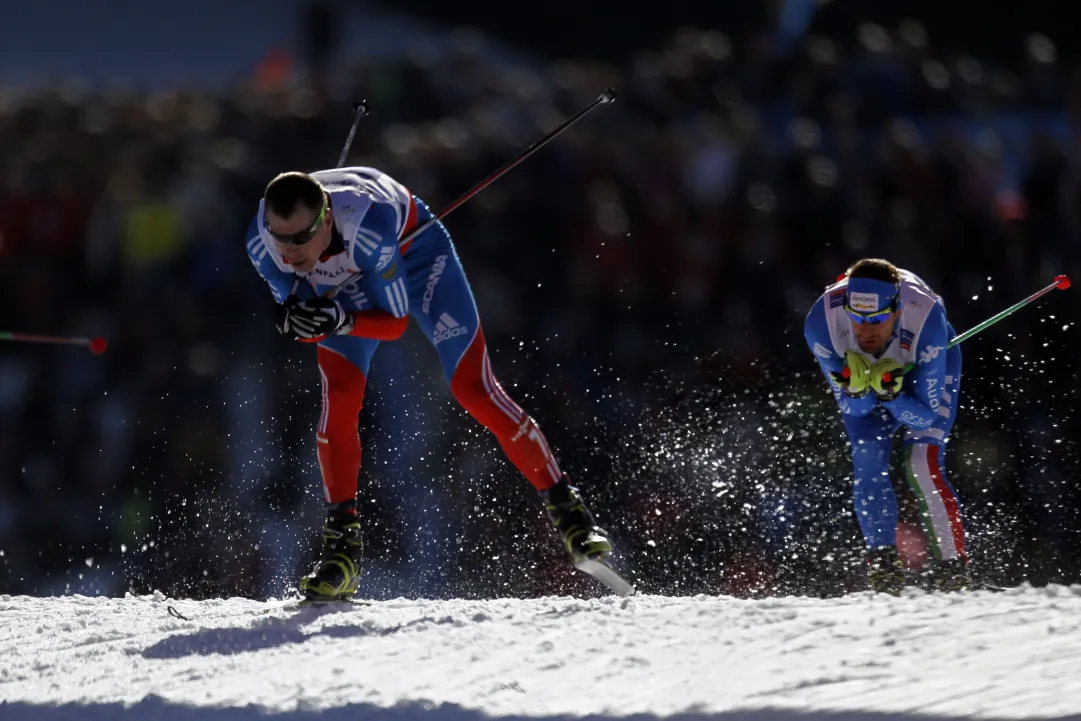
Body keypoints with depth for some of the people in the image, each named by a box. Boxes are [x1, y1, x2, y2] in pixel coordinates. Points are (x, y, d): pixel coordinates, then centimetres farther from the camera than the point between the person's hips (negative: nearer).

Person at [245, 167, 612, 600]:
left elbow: (394, 322, -31)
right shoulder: (262, 243, -31)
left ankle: (566, 509, 4)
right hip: (343, 283, 3)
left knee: (473, 389, -10)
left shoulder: (366, 223, -43)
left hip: (412, 249, -3)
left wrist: (341, 321, -50)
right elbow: (303, 324, -17)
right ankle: (342, 544, -7)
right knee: (339, 398, -17)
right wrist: (294, 321, -40)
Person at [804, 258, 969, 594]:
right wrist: (856, 390, -44)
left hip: (929, 367, -2)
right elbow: (851, 406, -22)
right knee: (867, 461, -16)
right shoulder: (822, 323, -36)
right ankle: (883, 558, -4)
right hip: (859, 366, 2)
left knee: (922, 465, -17)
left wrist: (891, 395, -48)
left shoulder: (926, 319, -41)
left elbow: (926, 413, -30)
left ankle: (952, 565, -7)